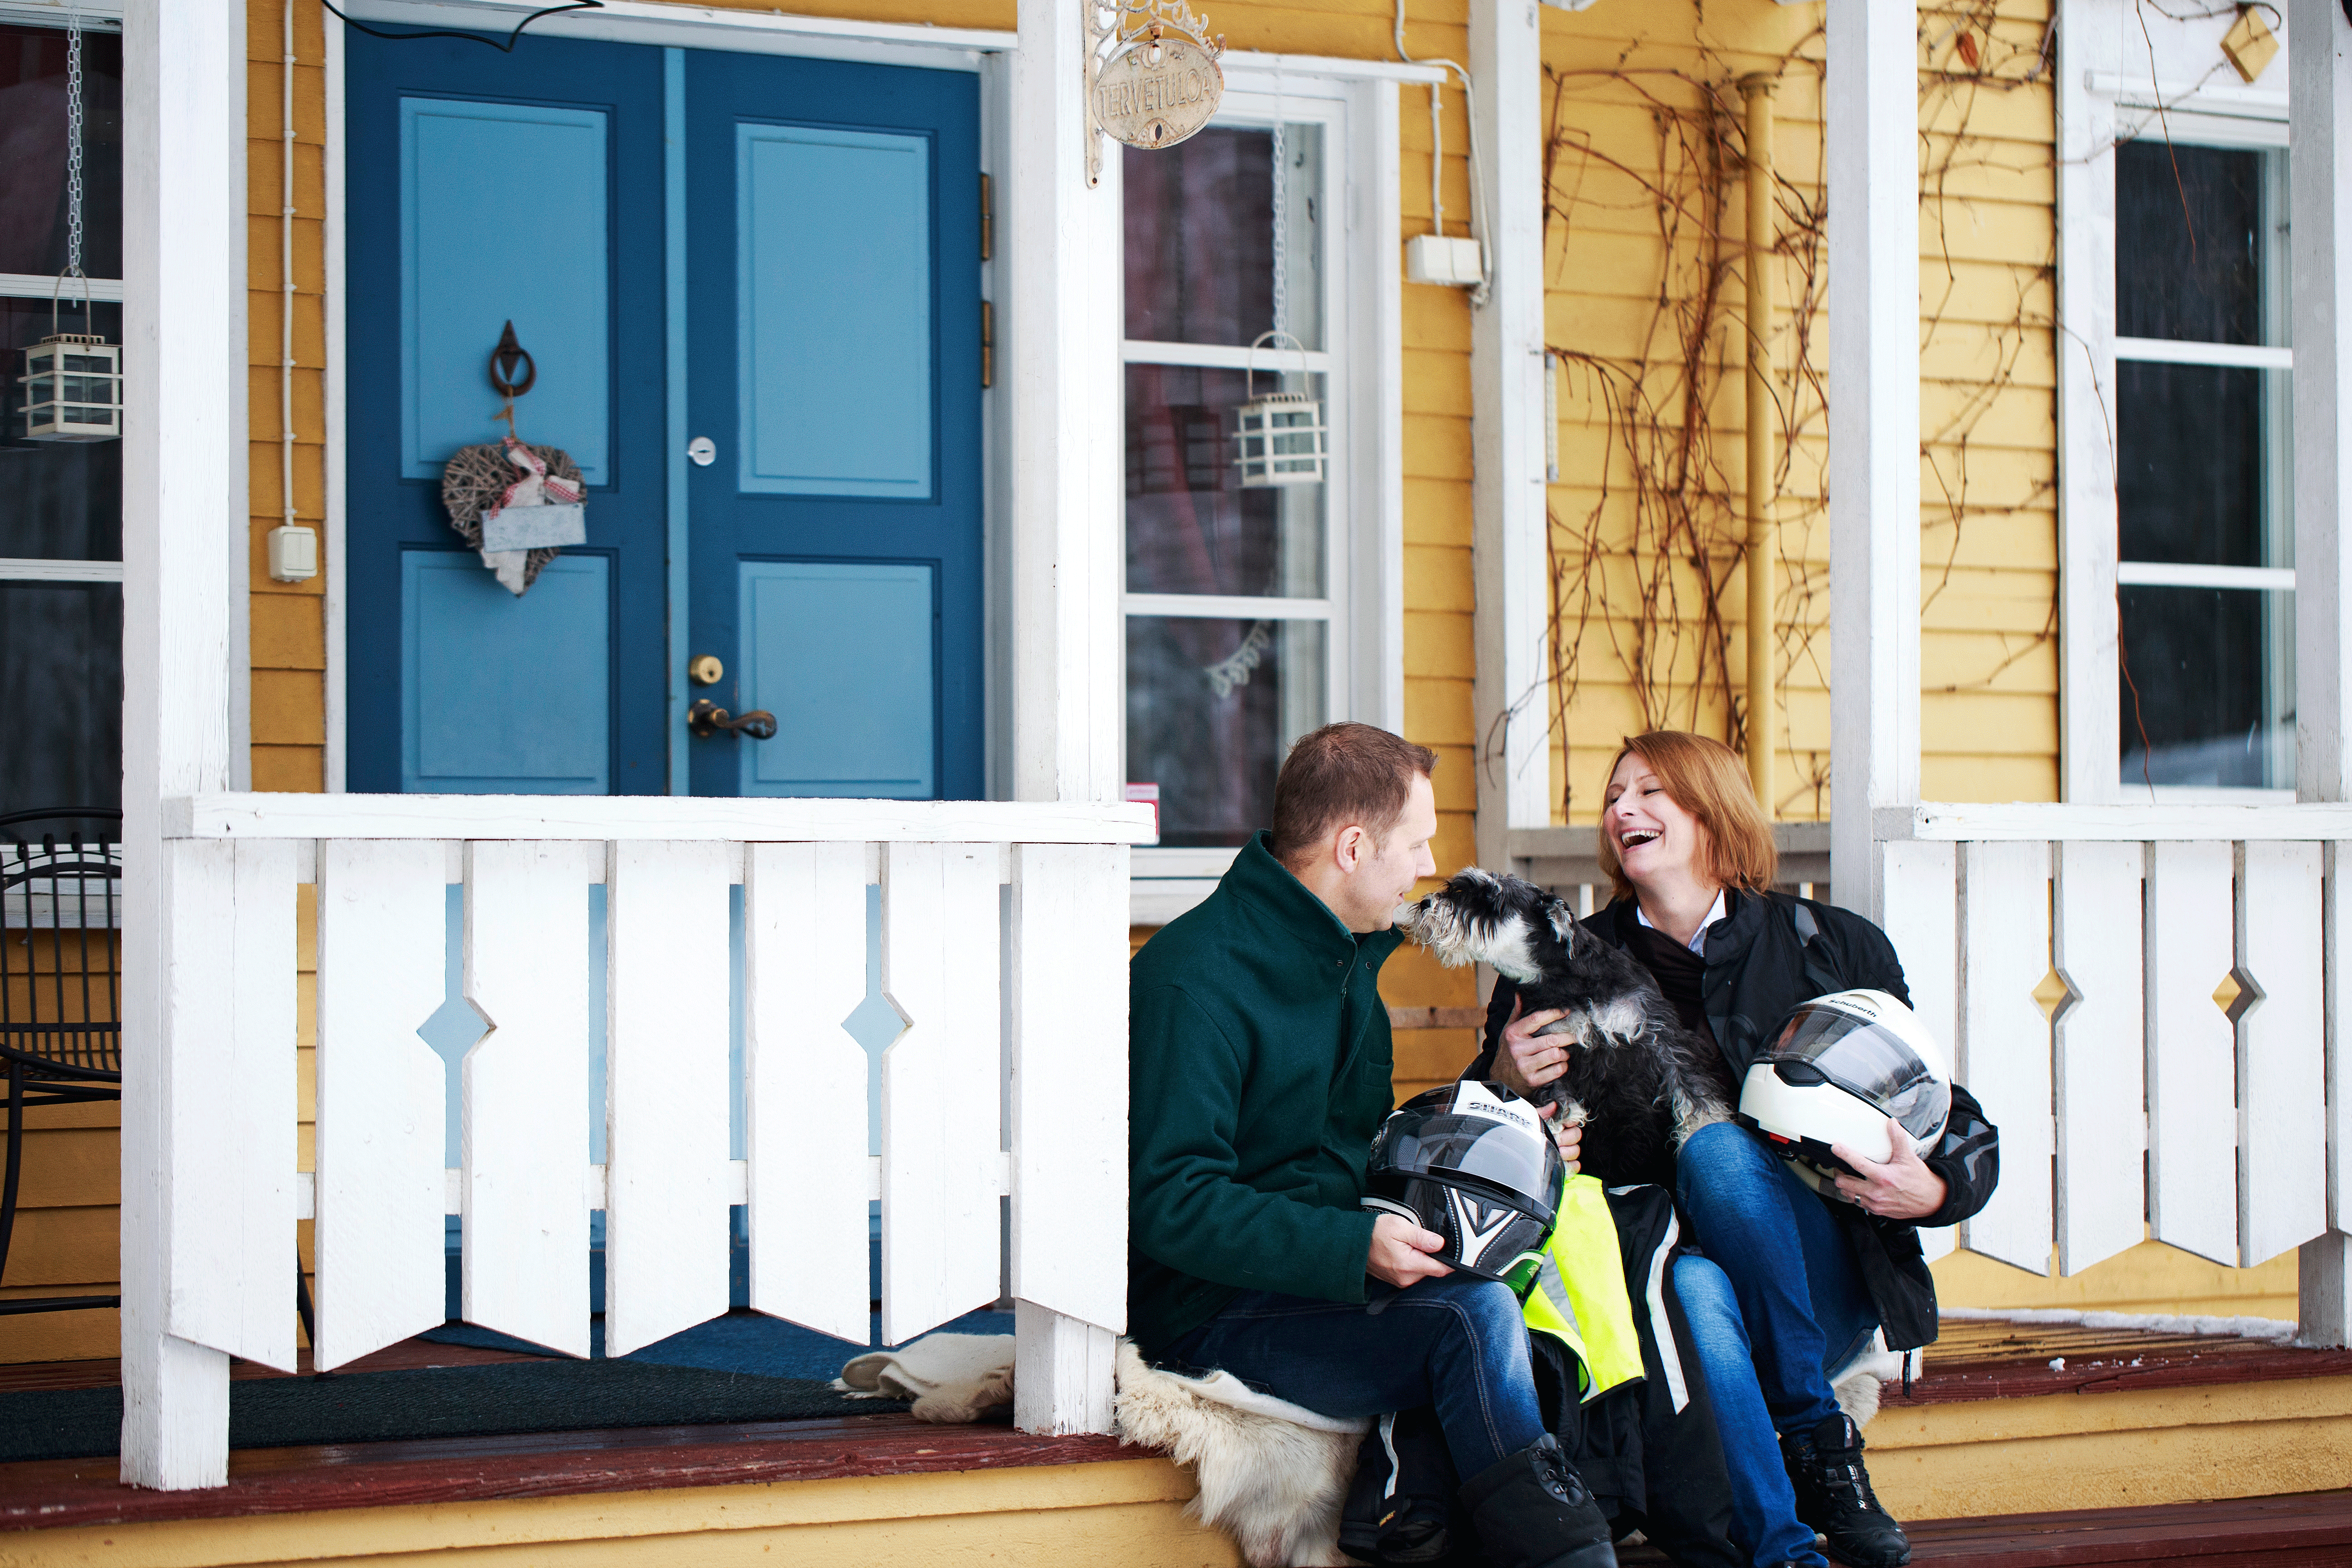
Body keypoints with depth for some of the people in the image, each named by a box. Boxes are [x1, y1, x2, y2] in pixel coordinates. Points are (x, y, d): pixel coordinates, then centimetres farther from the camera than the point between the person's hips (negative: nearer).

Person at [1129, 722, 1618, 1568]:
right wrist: (1355, 1247, -27)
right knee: (1474, 1315, -31)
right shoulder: (1196, 977, -13)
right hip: (1216, 1314, -9)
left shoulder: (1348, 956, 17)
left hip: (1342, 1275, 9)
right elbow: (1171, 1204, -20)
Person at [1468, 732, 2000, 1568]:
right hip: (1653, 1269, 0)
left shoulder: (1837, 946, 5)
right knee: (1694, 1290, -36)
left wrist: (1933, 1189, -18)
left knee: (1715, 1148, -30)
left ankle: (1816, 1437, -20)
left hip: (1822, 1297, 0)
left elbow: (1957, 1123, 5)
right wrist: (1504, 1083, -14)